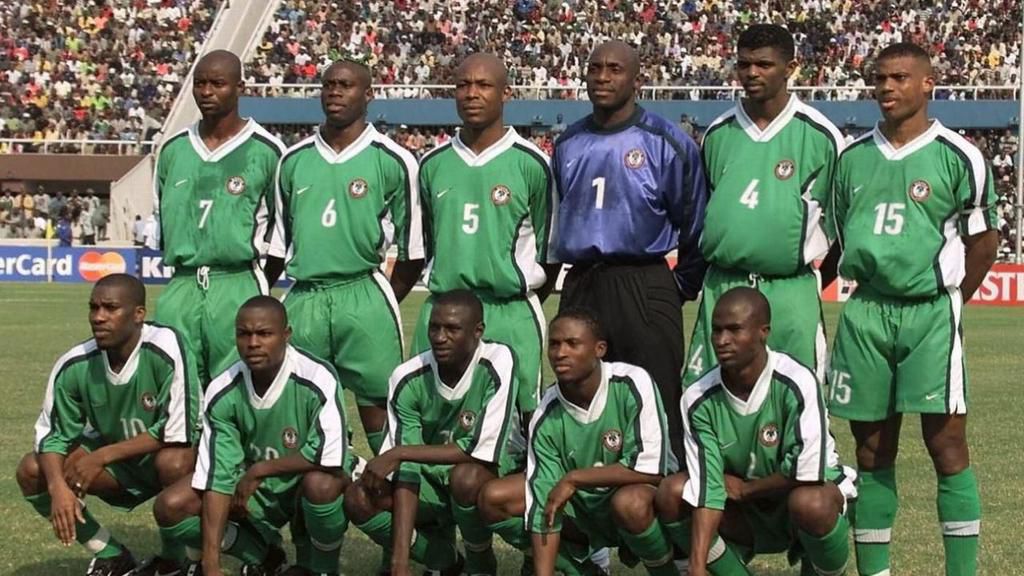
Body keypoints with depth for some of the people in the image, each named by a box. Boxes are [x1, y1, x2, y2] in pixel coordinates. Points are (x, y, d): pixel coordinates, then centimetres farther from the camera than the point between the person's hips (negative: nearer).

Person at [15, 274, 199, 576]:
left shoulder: (166, 350, -29)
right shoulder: (74, 366, -17)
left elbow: (176, 433, -28)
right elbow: (52, 435, -9)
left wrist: (102, 457, -26)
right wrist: (58, 486, -29)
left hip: (171, 454, -4)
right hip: (115, 459, 4)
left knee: (174, 463, -38)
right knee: (32, 471, -14)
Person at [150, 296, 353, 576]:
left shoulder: (317, 379, -26)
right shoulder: (222, 393, -16)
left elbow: (330, 459, -31)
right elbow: (217, 478, -17)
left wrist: (259, 470, -21)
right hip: (253, 488, 4)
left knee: (322, 484, -38)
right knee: (171, 508, -15)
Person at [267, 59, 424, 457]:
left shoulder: (392, 161, -1)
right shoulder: (294, 160, 11)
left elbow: (412, 249, 3)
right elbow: (278, 242, 18)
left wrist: (383, 304, 4)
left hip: (363, 297, -4)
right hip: (303, 299, 4)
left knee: (377, 405, -3)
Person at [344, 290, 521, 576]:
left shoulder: (498, 363, -24)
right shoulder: (408, 379, -15)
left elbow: (483, 453, -29)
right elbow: (406, 473, -18)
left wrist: (398, 453, -28)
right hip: (434, 479, 4)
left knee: (466, 477, -37)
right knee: (358, 500, -20)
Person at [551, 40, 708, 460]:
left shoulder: (666, 143, -3)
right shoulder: (568, 145, 12)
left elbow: (694, 224, 1)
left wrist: (682, 287, 3)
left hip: (643, 291, -5)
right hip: (578, 289, 5)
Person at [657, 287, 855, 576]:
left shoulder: (796, 383, -25)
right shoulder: (699, 399, -13)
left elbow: (807, 472, -27)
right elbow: (706, 488, -17)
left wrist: (744, 489, -13)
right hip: (747, 514, 4)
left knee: (810, 503, -38)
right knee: (672, 493, -18)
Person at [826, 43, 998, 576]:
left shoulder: (957, 157, -2)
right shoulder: (851, 158, 10)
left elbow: (984, 242, 3)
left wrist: (946, 304, 5)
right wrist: (871, 297, 15)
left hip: (931, 314, -4)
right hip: (864, 314, 4)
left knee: (948, 446, -5)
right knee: (872, 451, 7)